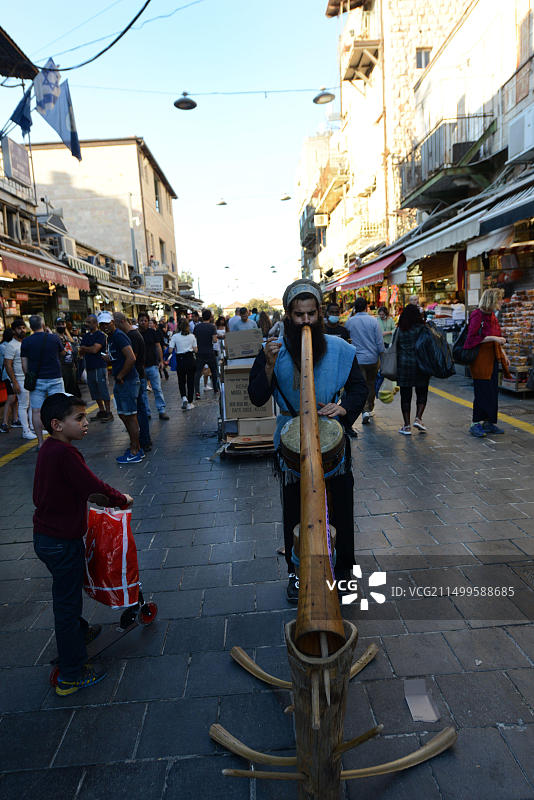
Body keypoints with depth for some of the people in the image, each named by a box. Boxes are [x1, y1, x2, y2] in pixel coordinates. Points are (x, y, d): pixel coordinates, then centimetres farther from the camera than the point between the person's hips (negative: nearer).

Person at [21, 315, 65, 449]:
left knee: (36, 411, 6)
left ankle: (40, 442, 8)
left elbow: (24, 364, 1)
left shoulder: (26, 341, -1)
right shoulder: (54, 338, -4)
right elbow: (62, 353, 14)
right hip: (54, 379, -1)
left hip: (36, 381, 1)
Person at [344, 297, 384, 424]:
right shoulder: (373, 320, -7)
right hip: (373, 358, 0)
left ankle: (365, 411, -9)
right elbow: (380, 341, -4)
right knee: (371, 384, 15)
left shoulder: (349, 322, -3)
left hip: (357, 359, 0)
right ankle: (369, 408, 24)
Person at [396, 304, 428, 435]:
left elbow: (396, 347, 5)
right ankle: (418, 418, 0)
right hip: (419, 364, -2)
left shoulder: (399, 330, 2)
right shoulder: (422, 328, -6)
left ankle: (407, 426, 7)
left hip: (403, 364, 2)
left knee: (405, 395, 5)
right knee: (422, 393, 13)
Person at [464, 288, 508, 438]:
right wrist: (493, 338, -22)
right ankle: (475, 424, 4)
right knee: (482, 392, -5)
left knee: (493, 391, 11)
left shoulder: (492, 316, 14)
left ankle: (489, 422, 21)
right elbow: (472, 337, -20)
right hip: (481, 359, -9)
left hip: (492, 359, 9)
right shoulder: (477, 315, -13)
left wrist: (503, 355, 18)